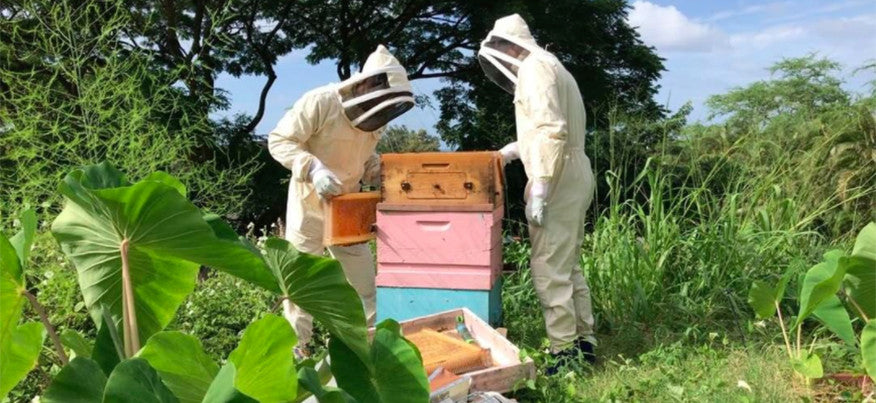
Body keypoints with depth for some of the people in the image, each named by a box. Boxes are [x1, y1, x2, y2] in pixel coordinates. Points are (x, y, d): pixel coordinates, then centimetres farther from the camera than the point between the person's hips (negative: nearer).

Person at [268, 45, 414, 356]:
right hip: (310, 202, -6)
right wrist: (313, 168, -34)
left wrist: (383, 174, -3)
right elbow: (279, 140, -21)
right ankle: (296, 345, 16)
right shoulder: (319, 102, -22)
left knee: (362, 276, 11)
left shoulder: (373, 113, 0)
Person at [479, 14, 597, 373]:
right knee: (567, 266, 15)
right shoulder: (549, 67, 23)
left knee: (549, 269, -8)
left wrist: (539, 188, -24)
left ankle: (565, 352, -4)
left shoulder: (534, 68, -10)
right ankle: (583, 342, 21)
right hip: (571, 175, 11)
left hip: (559, 180, -11)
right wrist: (514, 149, 23)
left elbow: (551, 131, -22)